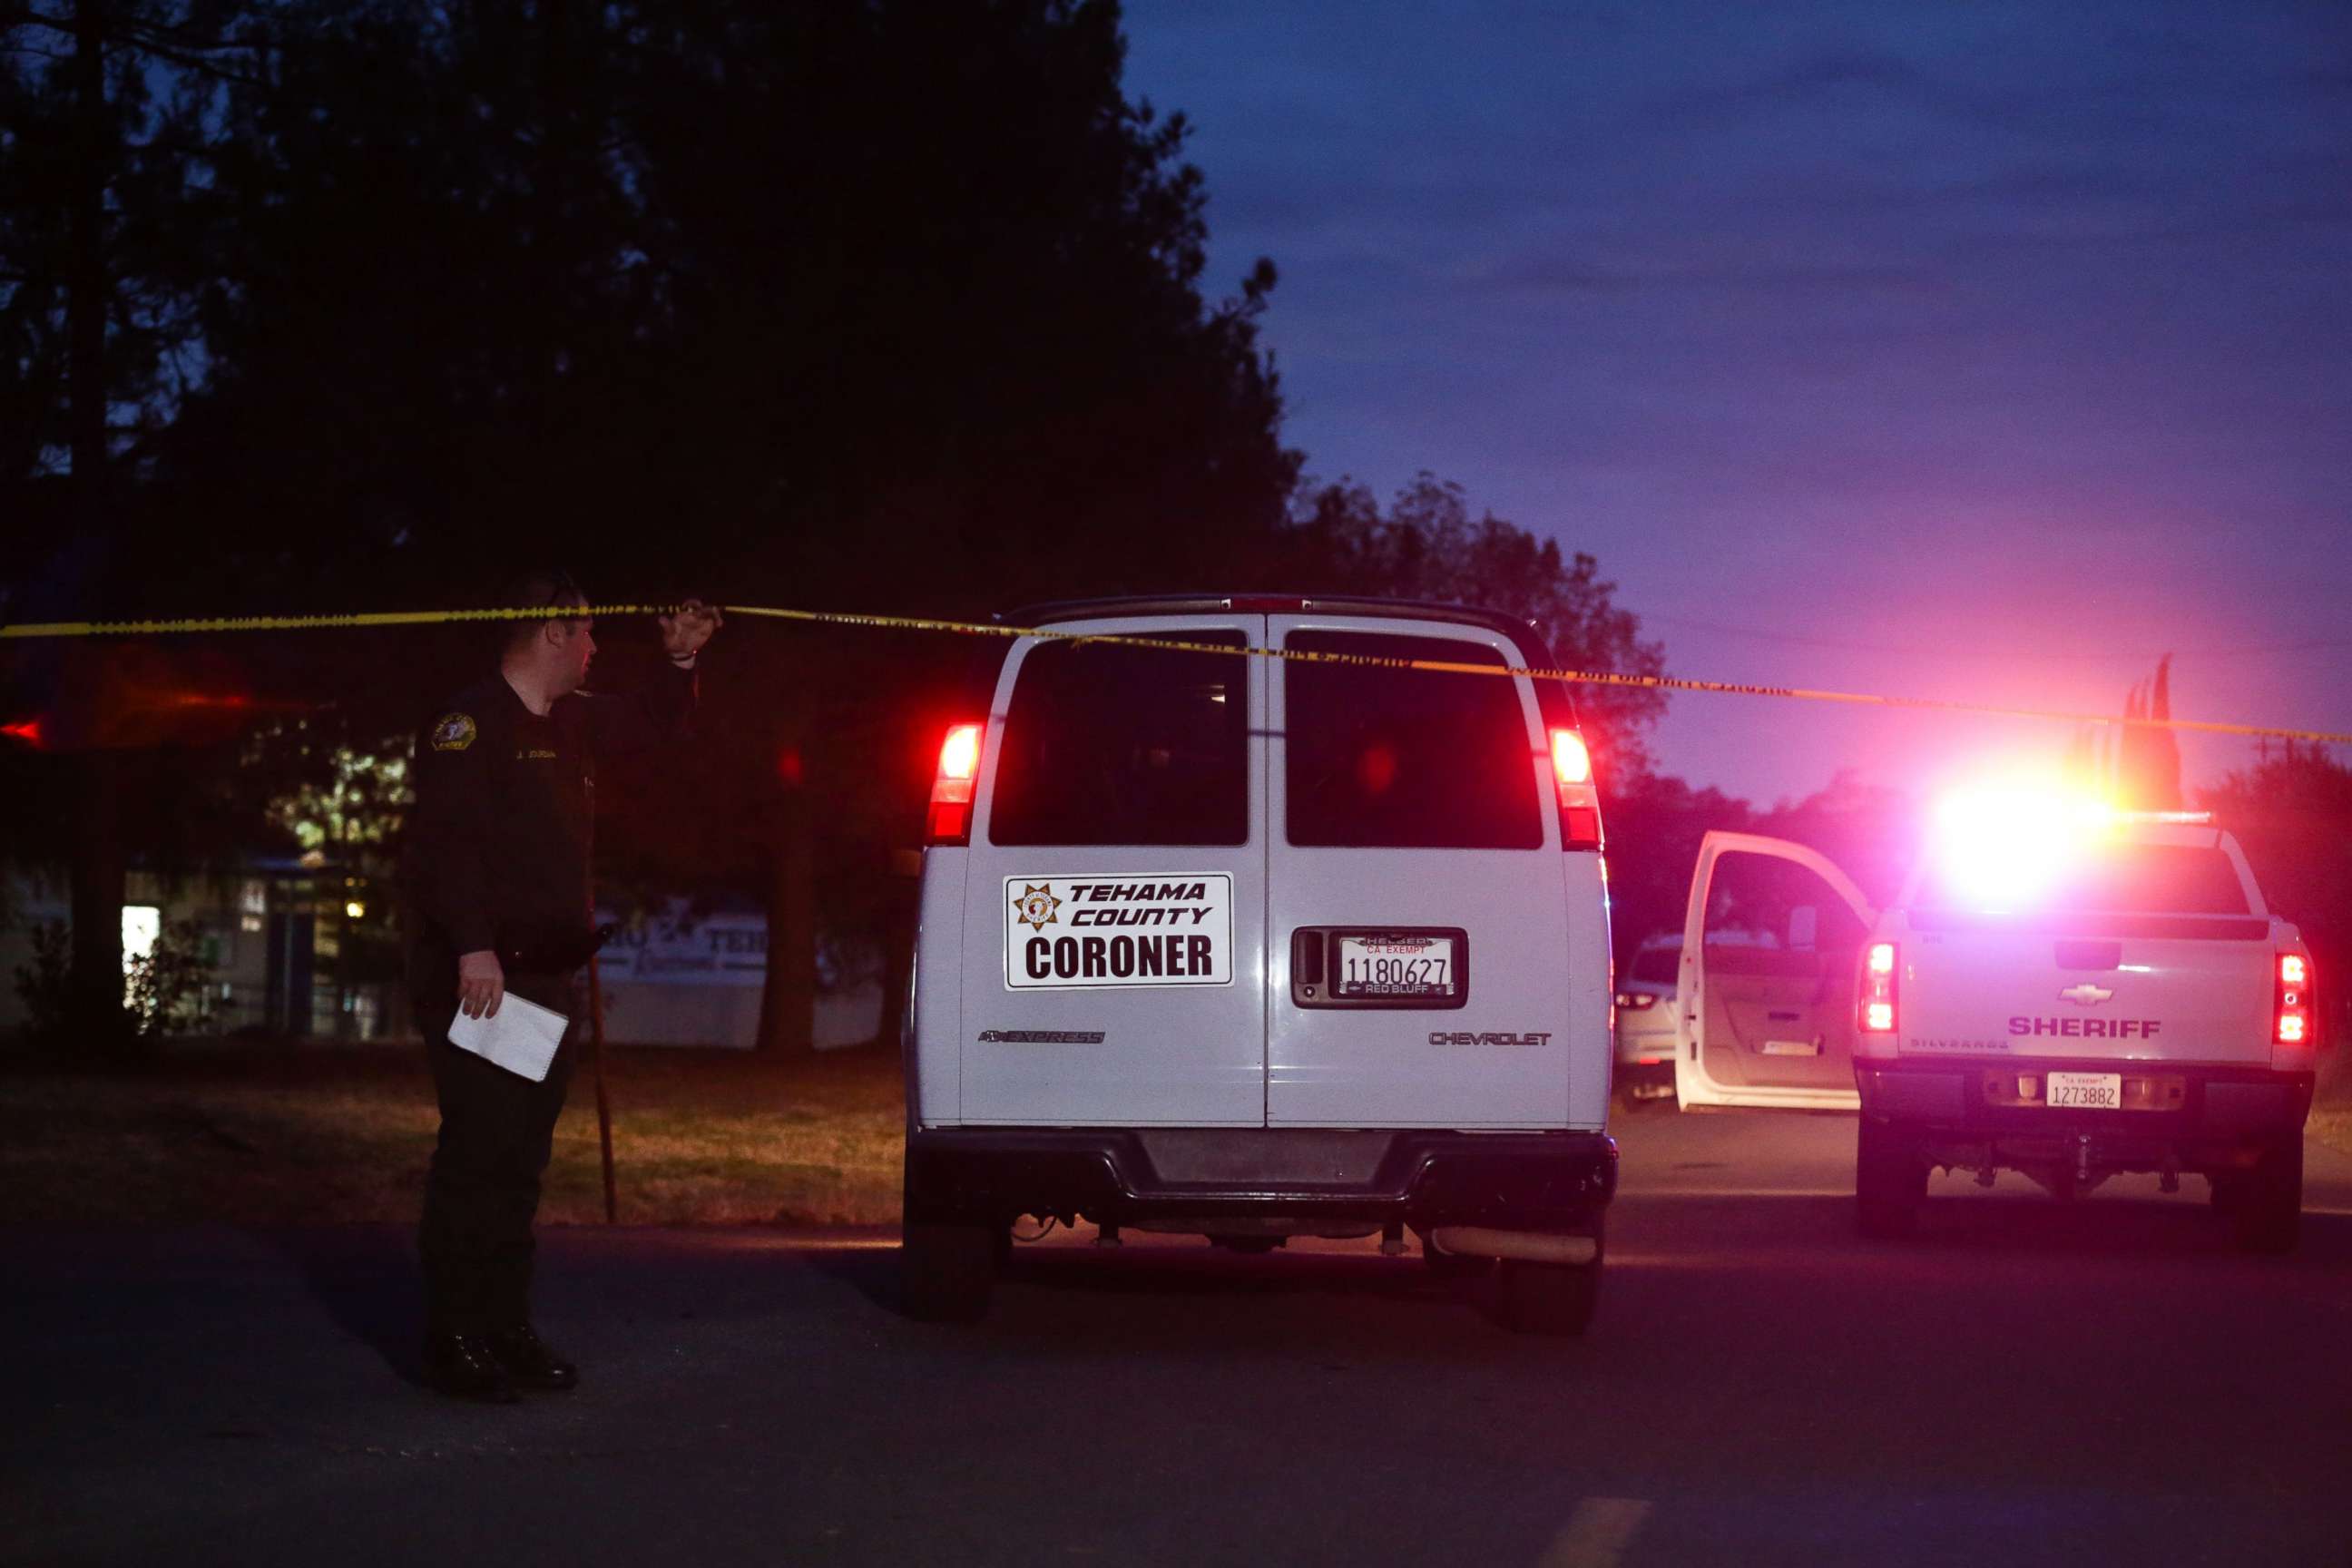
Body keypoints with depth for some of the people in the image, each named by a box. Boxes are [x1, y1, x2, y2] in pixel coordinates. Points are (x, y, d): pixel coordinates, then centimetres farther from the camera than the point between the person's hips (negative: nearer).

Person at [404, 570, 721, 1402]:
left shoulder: (571, 723, 17)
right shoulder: (471, 722, -10)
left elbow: (654, 723, 36)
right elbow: (444, 840, -20)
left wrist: (680, 661, 19)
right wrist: (474, 949, -27)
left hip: (549, 975, 9)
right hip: (480, 975, -9)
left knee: (522, 1156, 11)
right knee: (478, 1152, -11)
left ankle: (506, 1329, 16)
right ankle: (454, 1339, -8)